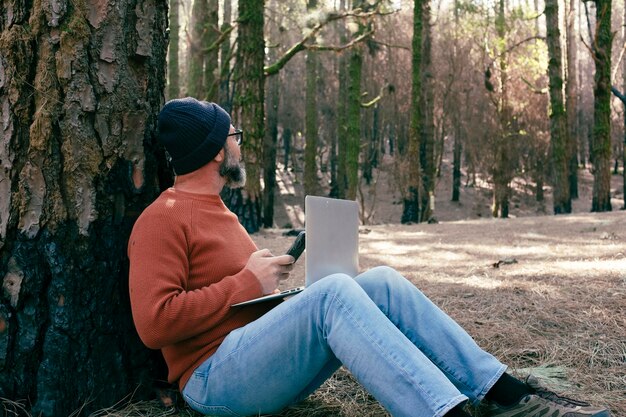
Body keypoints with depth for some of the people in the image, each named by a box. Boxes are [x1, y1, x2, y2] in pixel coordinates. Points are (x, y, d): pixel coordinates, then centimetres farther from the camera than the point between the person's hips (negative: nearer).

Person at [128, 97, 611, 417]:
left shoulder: (216, 209, 21)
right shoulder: (163, 220, -10)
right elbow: (154, 323, -20)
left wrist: (270, 271, 6)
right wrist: (247, 282, -16)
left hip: (274, 362, 9)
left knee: (383, 282, -9)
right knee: (333, 291, -32)